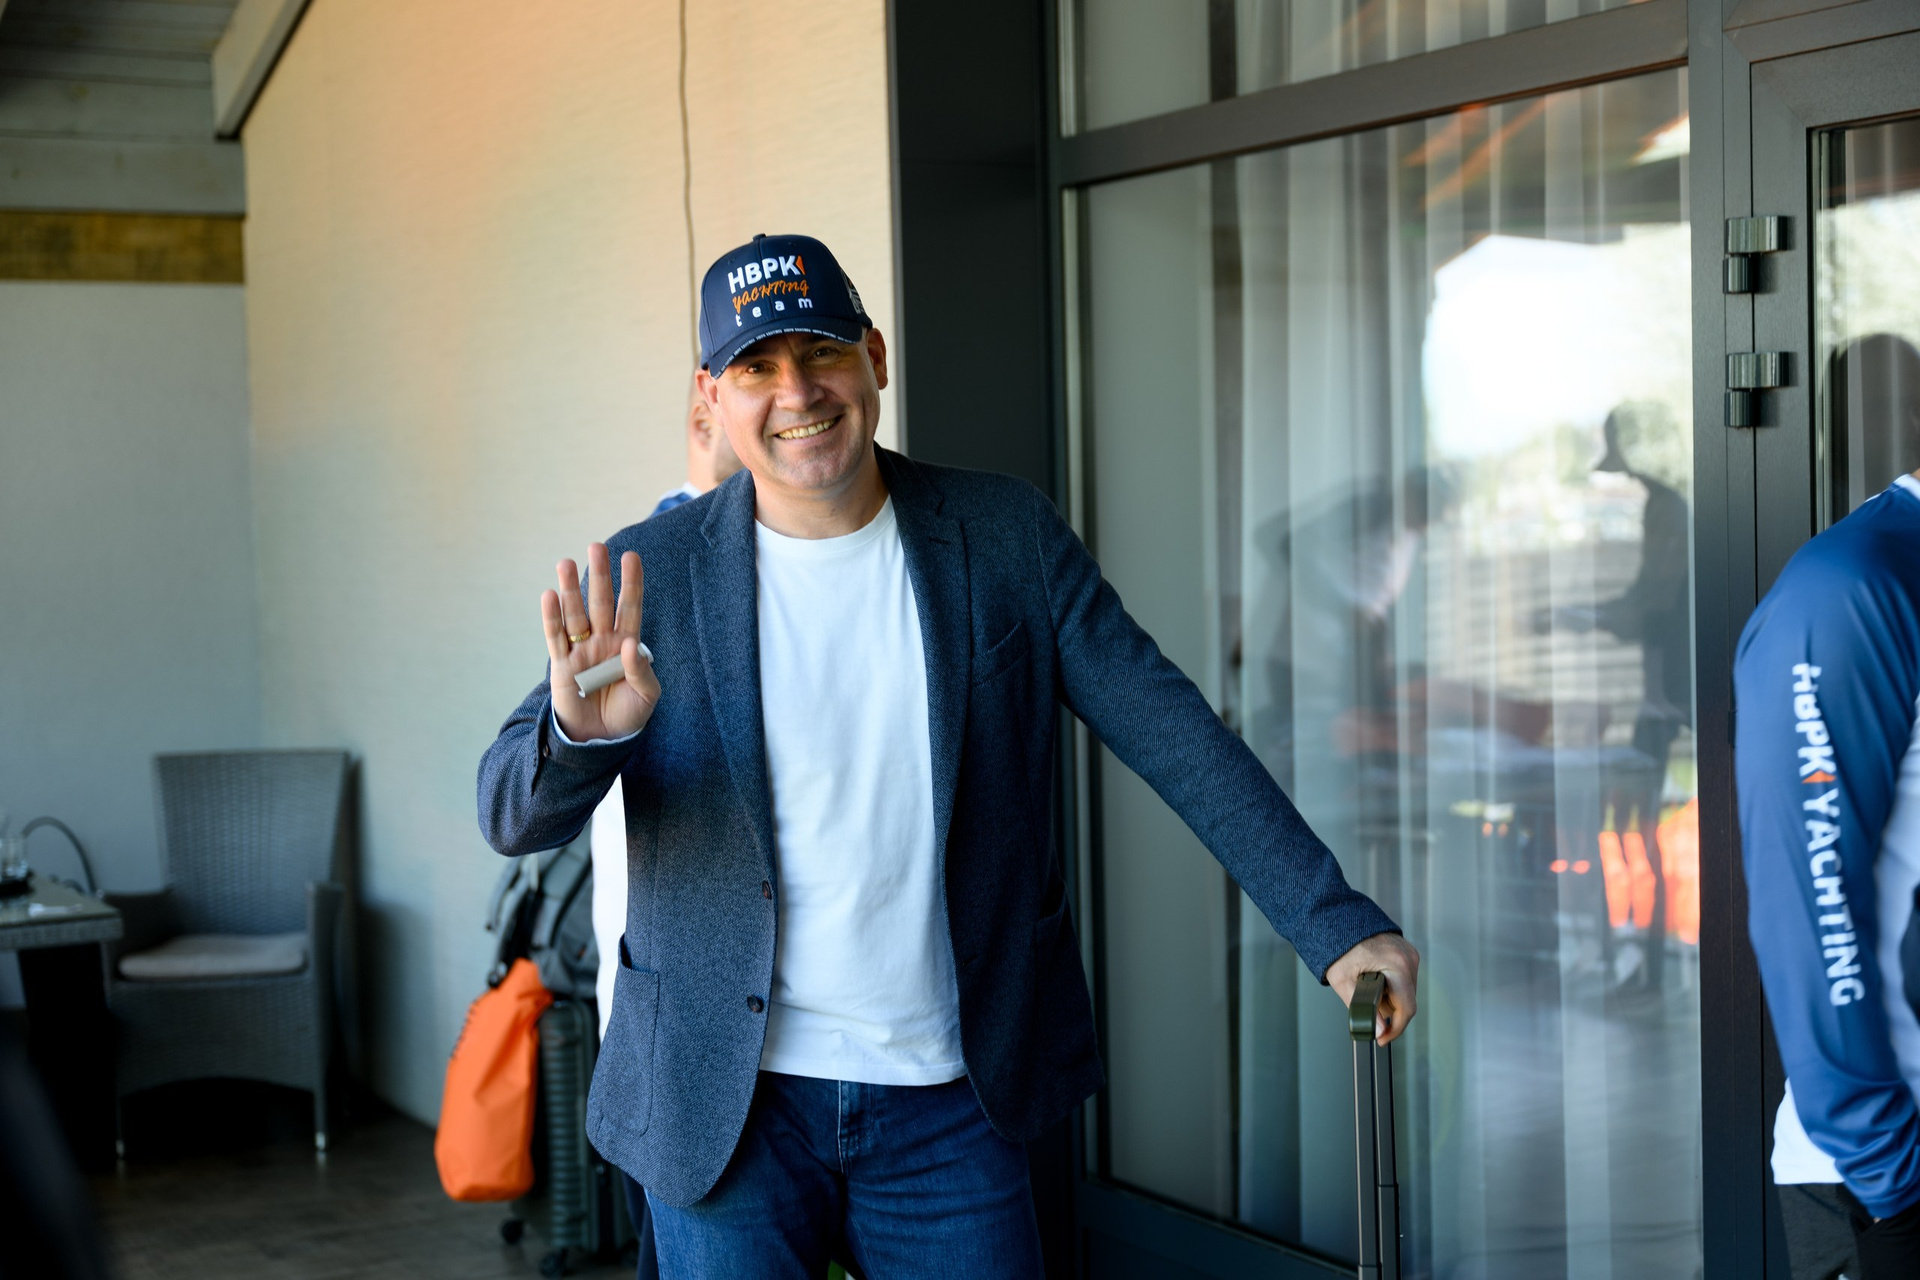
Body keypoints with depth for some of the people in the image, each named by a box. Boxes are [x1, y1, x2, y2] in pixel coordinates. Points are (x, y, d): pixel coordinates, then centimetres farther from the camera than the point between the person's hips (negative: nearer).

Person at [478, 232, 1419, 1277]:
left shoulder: (1008, 536, 0)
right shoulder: (650, 575, -5)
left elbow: (1170, 731, -1)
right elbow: (509, 817, -9)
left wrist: (1334, 924, -7)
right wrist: (581, 729, -32)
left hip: (950, 1103, 1)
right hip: (727, 1105, -1)